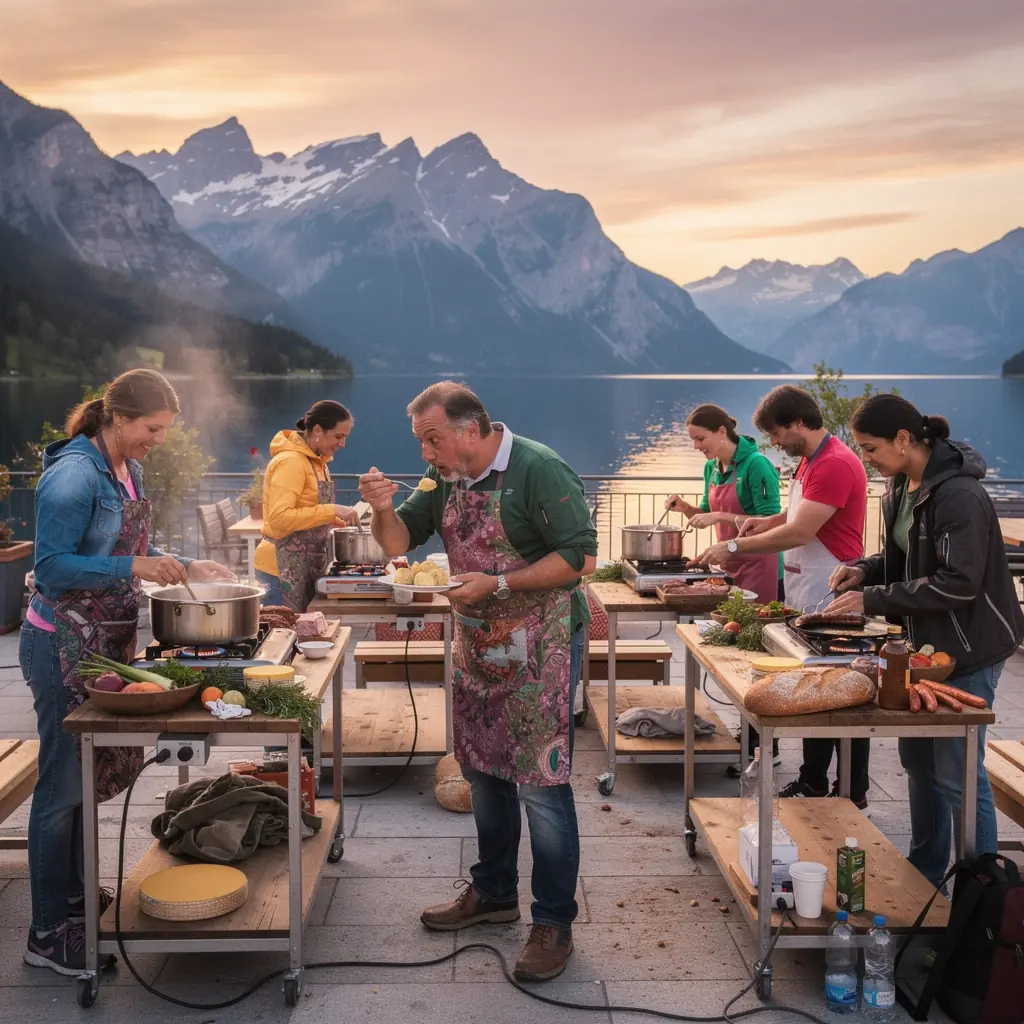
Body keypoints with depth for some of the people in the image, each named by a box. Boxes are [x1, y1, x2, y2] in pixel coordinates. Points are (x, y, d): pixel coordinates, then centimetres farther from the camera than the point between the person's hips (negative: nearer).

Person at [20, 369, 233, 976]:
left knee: (92, 775, 18)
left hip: (108, 641, 9)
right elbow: (51, 567, -22)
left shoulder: (128, 472, 7)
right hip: (65, 647, -9)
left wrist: (187, 568, 4)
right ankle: (49, 932, 11)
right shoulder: (74, 475, -20)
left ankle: (76, 896, 33)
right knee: (62, 784, 0)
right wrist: (134, 567, -29)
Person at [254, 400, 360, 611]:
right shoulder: (290, 461, -16)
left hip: (306, 568, 9)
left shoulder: (316, 461, 12)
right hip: (282, 569, -9)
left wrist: (340, 523, 8)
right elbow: (279, 519, -25)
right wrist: (332, 511, -27)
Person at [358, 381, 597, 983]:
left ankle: (555, 923, 7)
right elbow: (400, 541, 11)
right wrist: (383, 508, -11)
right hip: (477, 645, 8)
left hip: (538, 649, -8)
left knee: (540, 781, -5)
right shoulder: (447, 478, 5)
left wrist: (498, 584, -23)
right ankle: (494, 893, 34)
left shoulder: (539, 471, -18)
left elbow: (581, 556, -20)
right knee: (484, 771, 17)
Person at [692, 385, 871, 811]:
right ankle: (813, 782, 24)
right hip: (807, 596, 10)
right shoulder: (809, 460, 14)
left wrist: (734, 547, -15)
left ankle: (854, 792, 9)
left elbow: (799, 533, -22)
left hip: (832, 599, -10)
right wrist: (769, 521, 9)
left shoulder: (835, 465, -19)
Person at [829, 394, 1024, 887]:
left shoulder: (957, 495, -24)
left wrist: (873, 599, -23)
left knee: (957, 775, -3)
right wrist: (865, 570, -2)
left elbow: (958, 583, -27)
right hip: (925, 643, 9)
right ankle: (925, 876, 33)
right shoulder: (901, 487, 4)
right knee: (918, 758, 17)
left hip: (967, 650, -9)